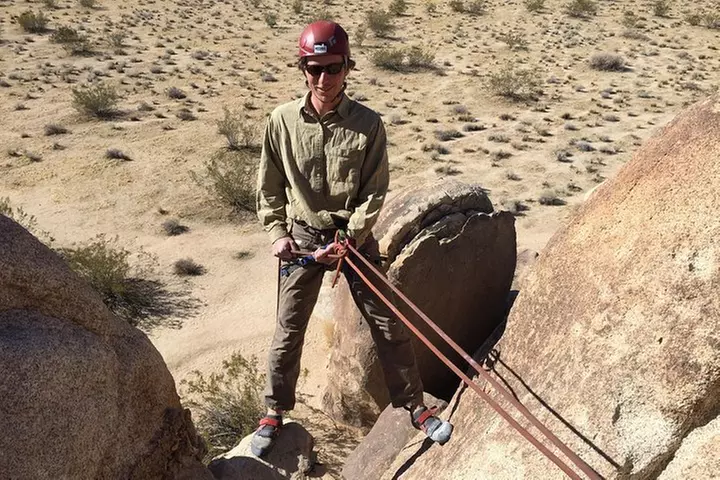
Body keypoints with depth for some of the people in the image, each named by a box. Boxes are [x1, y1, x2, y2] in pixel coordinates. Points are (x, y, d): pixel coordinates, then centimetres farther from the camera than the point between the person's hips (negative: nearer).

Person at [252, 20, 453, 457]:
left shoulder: (368, 124, -10)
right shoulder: (283, 121, -6)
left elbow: (375, 192, -8)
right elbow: (270, 187, 4)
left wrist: (347, 241, -16)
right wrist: (278, 232, -4)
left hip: (354, 237, 0)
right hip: (302, 237, 1)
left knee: (390, 325, 6)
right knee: (289, 331, 9)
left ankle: (414, 405, 25)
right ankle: (275, 412, 30)